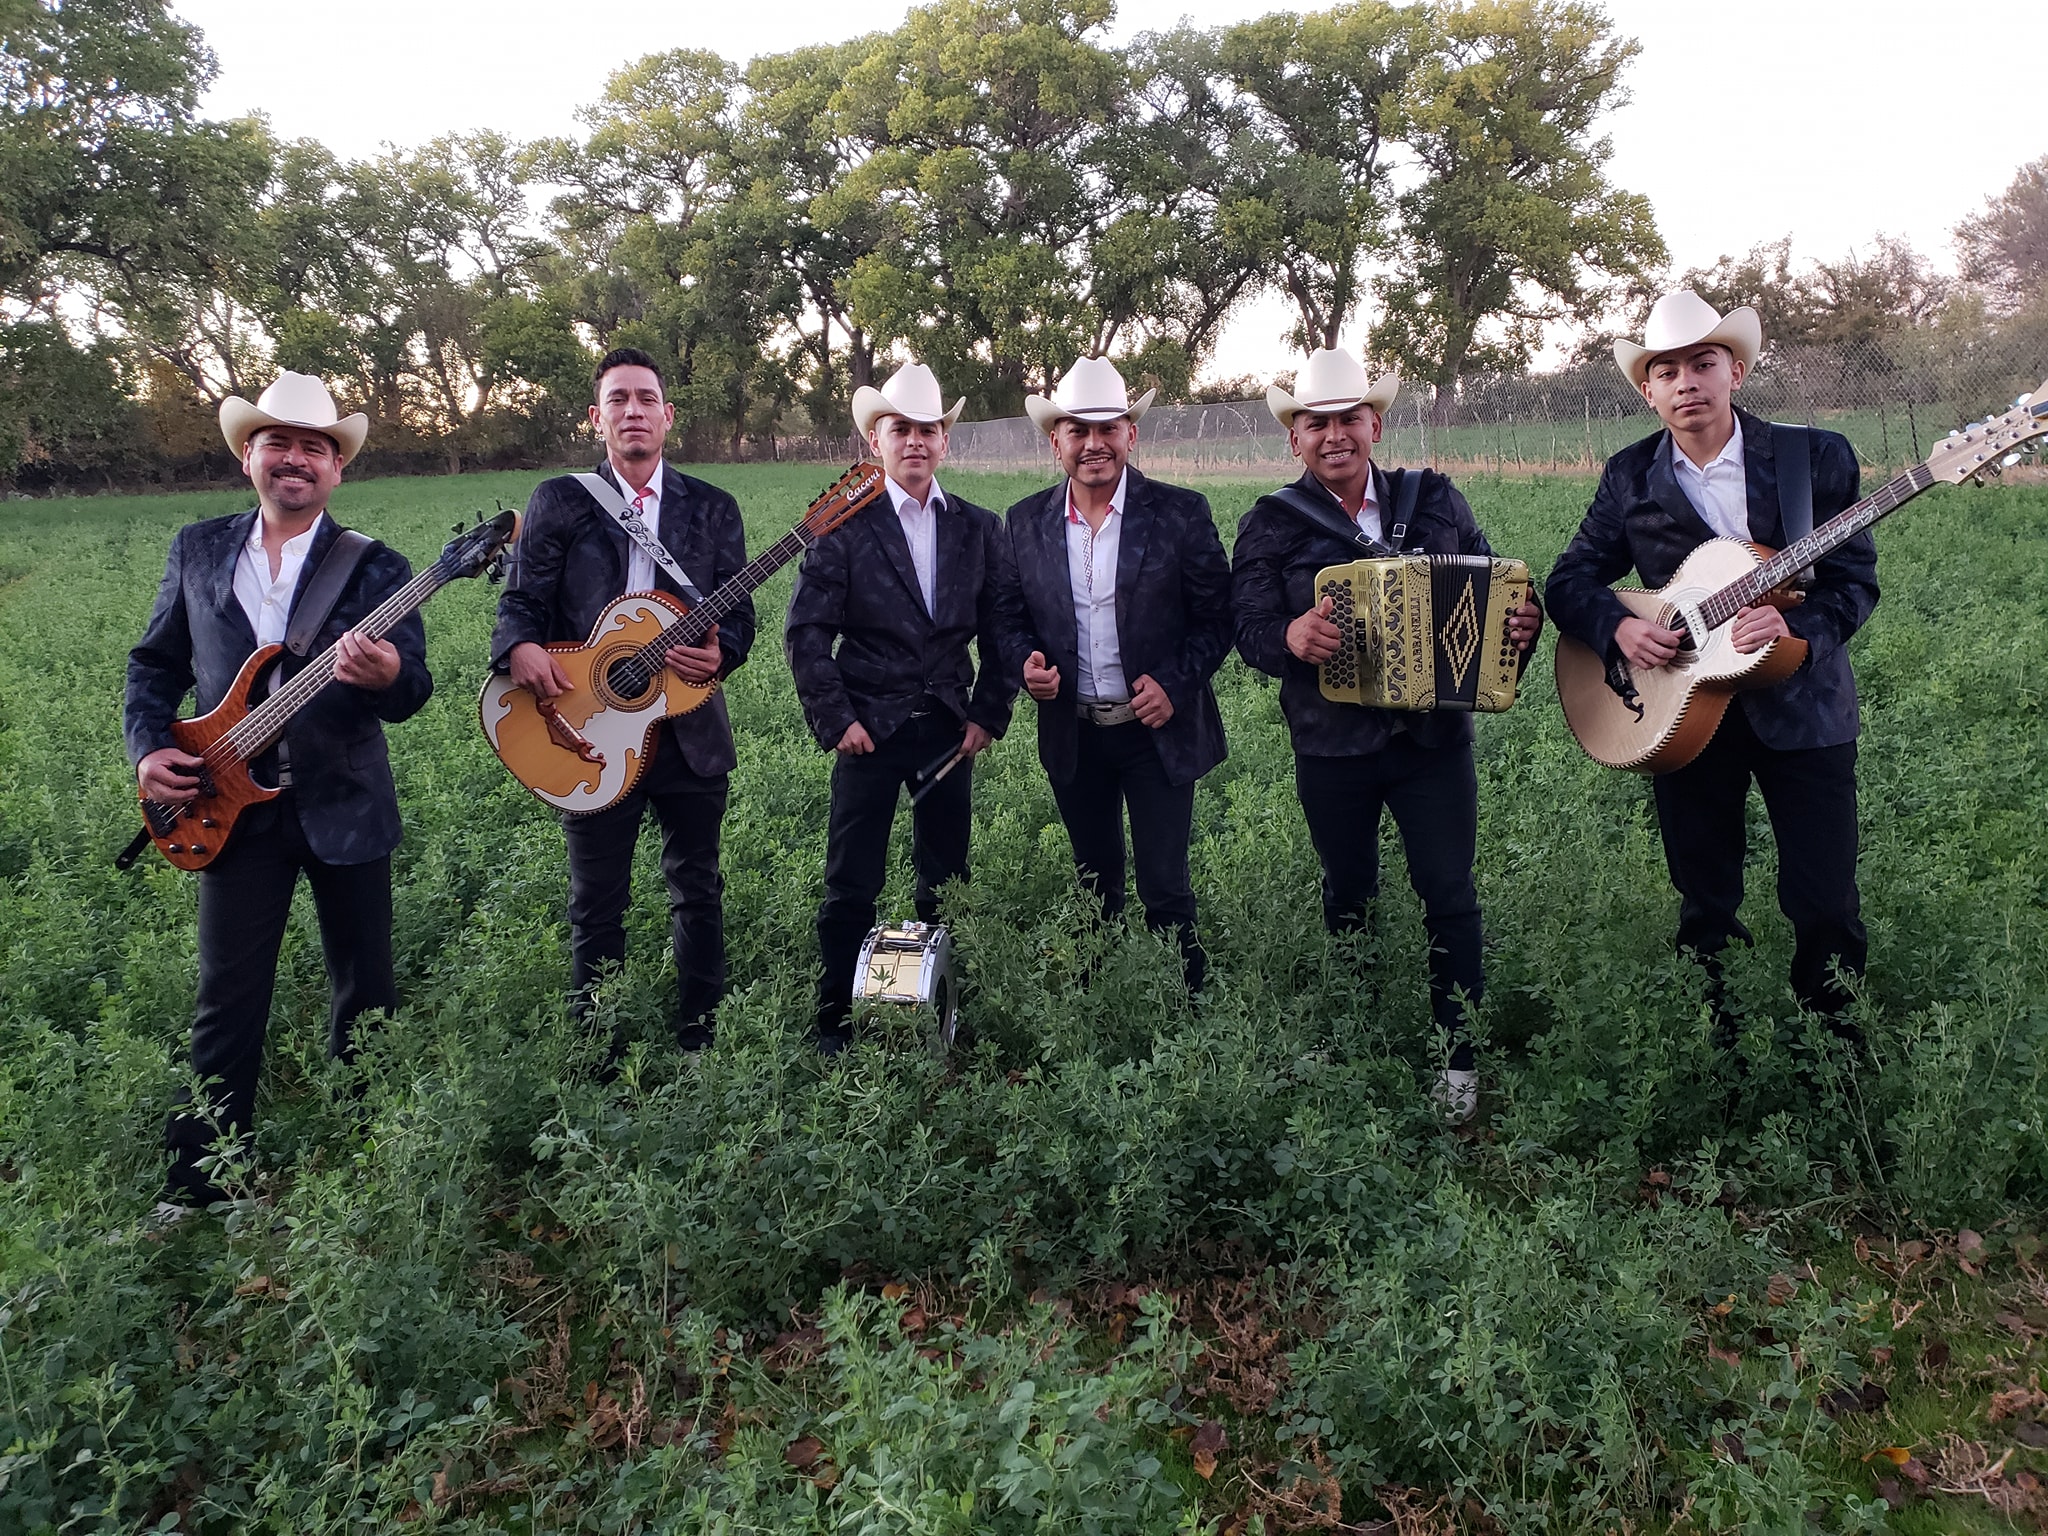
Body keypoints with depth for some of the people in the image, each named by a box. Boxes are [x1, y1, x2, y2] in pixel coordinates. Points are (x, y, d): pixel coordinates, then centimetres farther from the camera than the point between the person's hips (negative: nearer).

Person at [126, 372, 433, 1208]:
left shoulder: (375, 567, -2)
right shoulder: (197, 548, 7)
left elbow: (411, 692, -13)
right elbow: (156, 662, 14)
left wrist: (388, 675, -36)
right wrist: (149, 745, -2)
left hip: (345, 806, -1)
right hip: (230, 806, 1)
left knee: (365, 991, 9)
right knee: (228, 1000, 1)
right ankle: (194, 1184, 15)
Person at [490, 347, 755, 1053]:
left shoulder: (713, 509, 6)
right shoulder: (557, 501, 3)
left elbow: (739, 615, 4)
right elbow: (520, 603, 1)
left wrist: (719, 654, -18)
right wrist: (520, 648, -22)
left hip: (691, 729, 1)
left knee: (698, 891, 11)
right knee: (596, 905, 8)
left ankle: (699, 1040, 27)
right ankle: (597, 1054, 23)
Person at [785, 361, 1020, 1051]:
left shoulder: (979, 528, 6)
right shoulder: (845, 526, -5)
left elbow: (1002, 628, 7)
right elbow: (805, 631, -6)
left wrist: (989, 715, 1)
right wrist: (835, 718, -10)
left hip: (951, 727, 3)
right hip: (869, 728, -3)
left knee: (946, 879, 11)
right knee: (851, 885, 1)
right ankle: (835, 1021, 15)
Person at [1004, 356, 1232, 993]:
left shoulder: (1180, 513, -7)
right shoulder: (1025, 523, 2)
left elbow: (1217, 617, -4)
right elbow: (1015, 618, 10)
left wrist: (1175, 684, -16)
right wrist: (1027, 662, -11)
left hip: (1158, 730, -3)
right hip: (1071, 733, 3)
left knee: (1166, 890, 1)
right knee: (1095, 886, 18)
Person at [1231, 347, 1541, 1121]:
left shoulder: (1435, 501, 5)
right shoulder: (1272, 525, -1)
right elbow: (1249, 626, -9)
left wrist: (1520, 622, -13)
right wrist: (1291, 637, -31)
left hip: (1433, 737, 1)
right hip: (1331, 746, 0)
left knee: (1449, 895, 2)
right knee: (1348, 896, 16)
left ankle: (1458, 1053, 15)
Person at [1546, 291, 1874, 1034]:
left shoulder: (1818, 457, -3)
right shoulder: (1628, 477, 2)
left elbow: (1855, 581, -5)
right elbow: (1568, 581, 2)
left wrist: (1796, 627, -25)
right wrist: (1618, 627, -17)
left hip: (1801, 705, -1)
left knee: (1826, 906, 2)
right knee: (1705, 908, 11)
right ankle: (1718, 1048, 29)